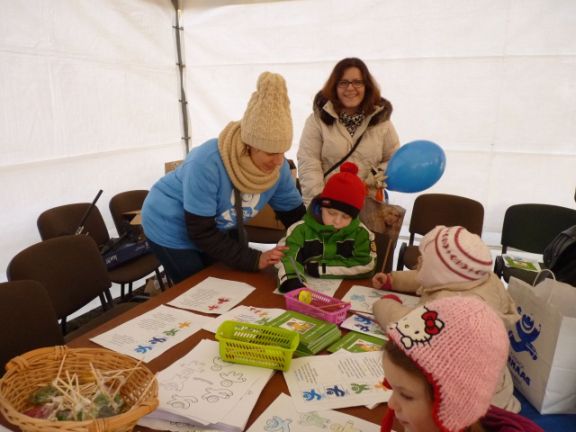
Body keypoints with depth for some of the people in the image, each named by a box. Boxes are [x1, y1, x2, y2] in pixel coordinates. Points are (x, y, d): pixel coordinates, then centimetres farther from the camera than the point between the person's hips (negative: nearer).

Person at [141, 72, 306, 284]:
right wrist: (254, 259, -35)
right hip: (172, 229, -5)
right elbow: (200, 232, -32)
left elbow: (293, 212, -7)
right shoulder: (206, 163, -36)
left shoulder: (278, 166, -19)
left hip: (221, 228, 6)